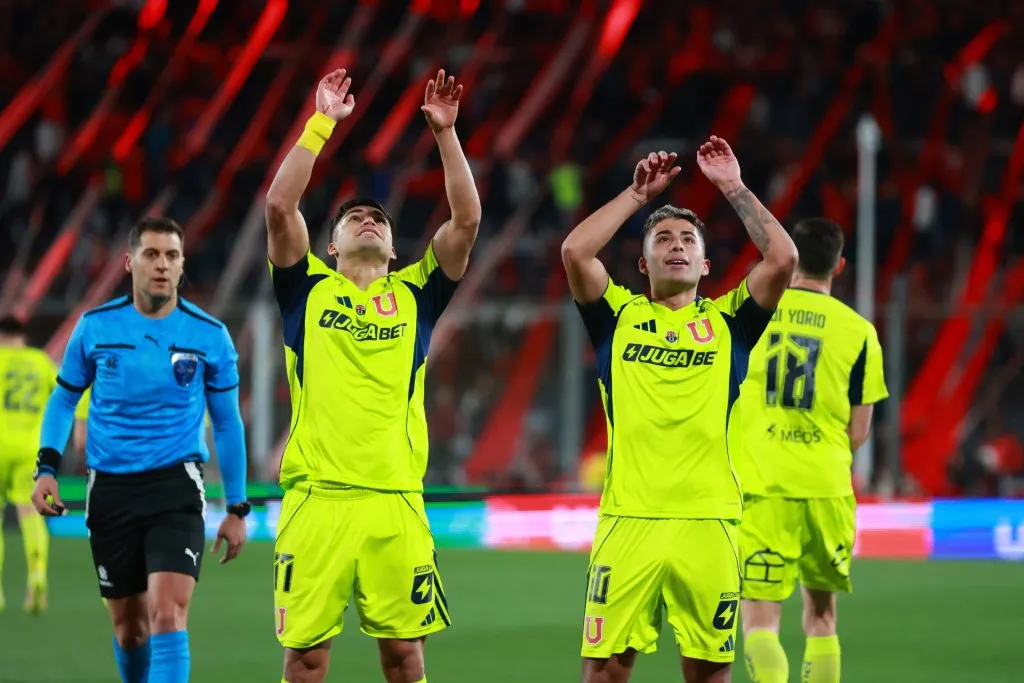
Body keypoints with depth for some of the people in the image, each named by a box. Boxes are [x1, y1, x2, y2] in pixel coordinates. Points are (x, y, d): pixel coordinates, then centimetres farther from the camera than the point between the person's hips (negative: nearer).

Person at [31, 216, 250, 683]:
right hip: (110, 489, 2)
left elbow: (227, 423, 7)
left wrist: (237, 508, 7)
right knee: (128, 626, 10)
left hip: (176, 487, -2)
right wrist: (47, 466, -2)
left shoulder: (209, 336, -2)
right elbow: (64, 399, 12)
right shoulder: (95, 328, 0)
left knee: (168, 615, -19)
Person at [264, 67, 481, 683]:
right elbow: (280, 206, -1)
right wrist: (322, 124, -1)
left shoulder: (414, 294, 14)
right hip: (317, 495, -1)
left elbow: (467, 220, 5)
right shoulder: (308, 288, 10)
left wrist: (445, 132, 1)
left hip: (395, 499, 1)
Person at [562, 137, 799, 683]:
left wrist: (733, 188, 4)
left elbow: (782, 258, -1)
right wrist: (639, 194, 5)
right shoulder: (619, 316, 12)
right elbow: (575, 251, -3)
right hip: (627, 520, 0)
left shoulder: (727, 321, 12)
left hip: (708, 521, 0)